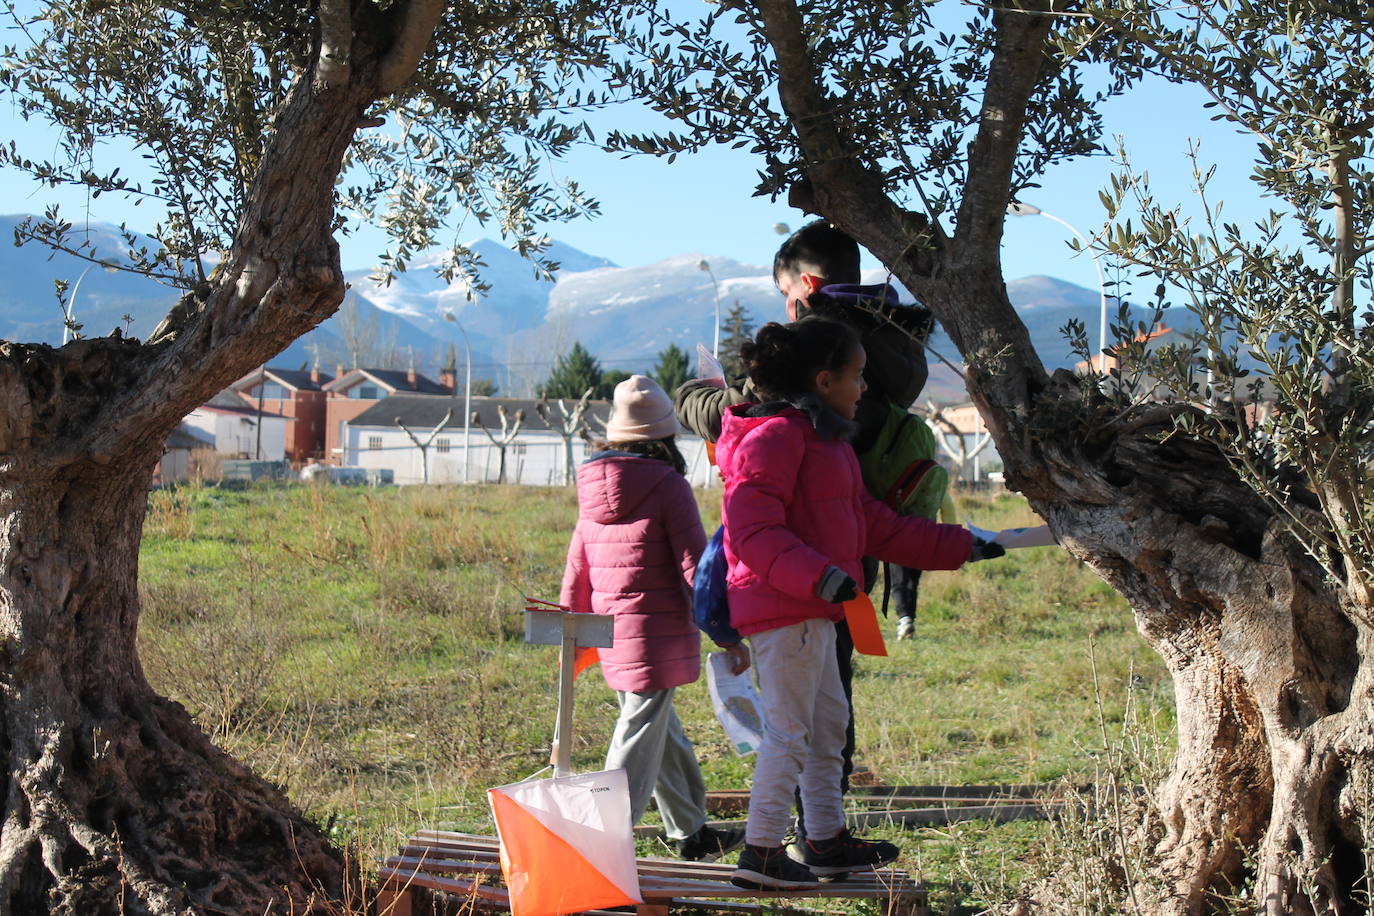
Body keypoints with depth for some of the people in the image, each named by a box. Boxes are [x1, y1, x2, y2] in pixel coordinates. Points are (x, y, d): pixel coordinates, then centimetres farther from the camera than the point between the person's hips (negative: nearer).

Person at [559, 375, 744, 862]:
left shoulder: (591, 489, 10)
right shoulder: (668, 487, -11)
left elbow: (576, 567, 16)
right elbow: (695, 565, -13)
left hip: (613, 634, 7)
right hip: (659, 634, -7)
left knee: (664, 734, 19)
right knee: (640, 738, -4)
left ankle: (691, 831, 31)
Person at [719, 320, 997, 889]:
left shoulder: (825, 437, 20)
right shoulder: (776, 435, -15)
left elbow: (873, 524, 22)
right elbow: (752, 531, -23)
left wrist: (959, 546, 21)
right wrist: (819, 576, -32)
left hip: (812, 609, 11)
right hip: (782, 608, -11)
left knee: (828, 722, 17)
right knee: (790, 730, -6)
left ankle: (827, 842, 28)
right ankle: (761, 854, 1)